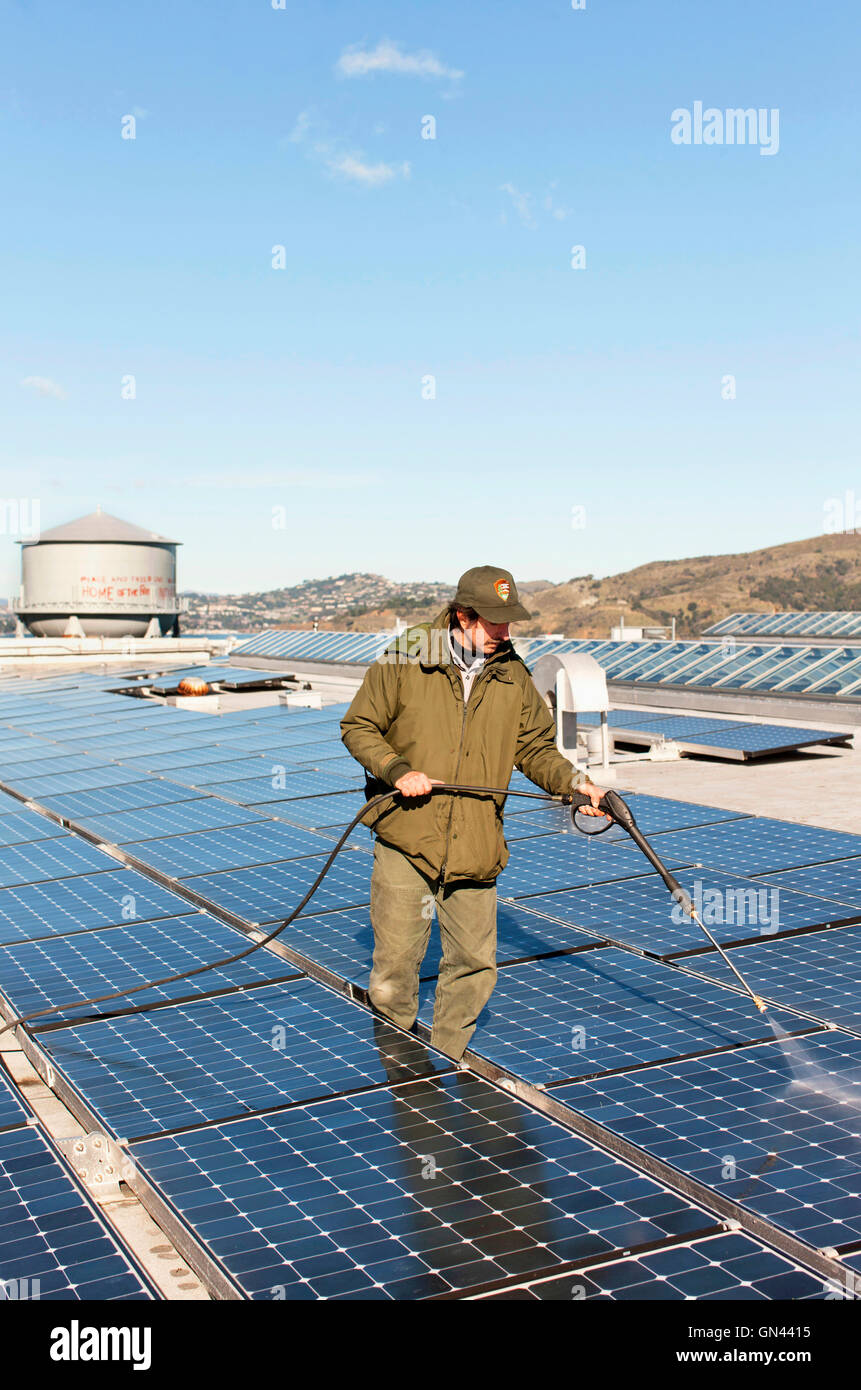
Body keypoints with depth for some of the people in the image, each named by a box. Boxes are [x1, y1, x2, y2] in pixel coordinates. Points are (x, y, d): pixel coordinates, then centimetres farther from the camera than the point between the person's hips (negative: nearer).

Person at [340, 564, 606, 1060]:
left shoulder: (514, 676, 4)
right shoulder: (405, 662, -5)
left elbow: (537, 748, 10)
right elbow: (358, 727, 2)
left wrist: (575, 781, -6)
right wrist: (396, 770, -13)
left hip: (476, 847, 3)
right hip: (406, 839, -3)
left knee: (476, 966, 8)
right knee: (396, 962, 5)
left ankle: (448, 1058, 31)